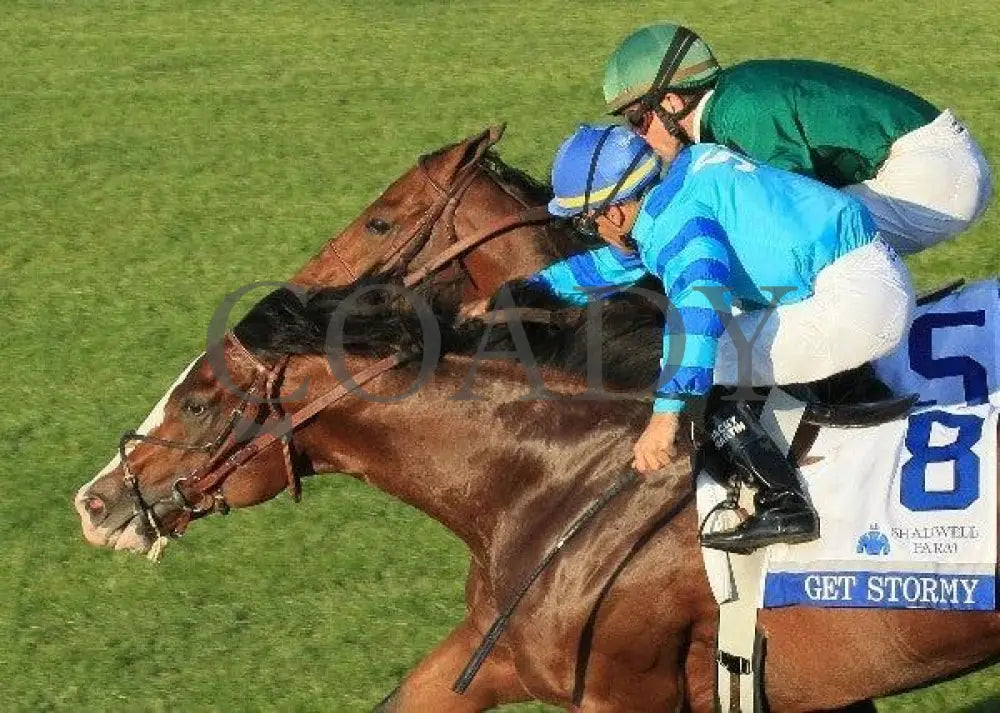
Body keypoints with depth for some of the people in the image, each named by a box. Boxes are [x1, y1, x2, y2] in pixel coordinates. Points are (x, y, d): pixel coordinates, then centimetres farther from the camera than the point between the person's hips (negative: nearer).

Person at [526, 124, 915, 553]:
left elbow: (699, 297, -32)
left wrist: (666, 413, -39)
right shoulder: (674, 191, 16)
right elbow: (616, 263, 32)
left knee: (694, 367, -10)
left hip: (852, 302, -10)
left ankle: (783, 505, -11)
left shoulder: (674, 216, -14)